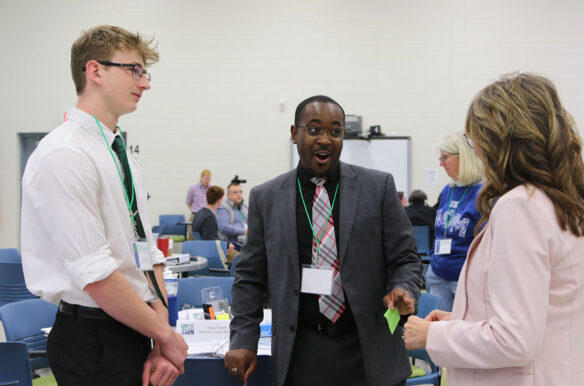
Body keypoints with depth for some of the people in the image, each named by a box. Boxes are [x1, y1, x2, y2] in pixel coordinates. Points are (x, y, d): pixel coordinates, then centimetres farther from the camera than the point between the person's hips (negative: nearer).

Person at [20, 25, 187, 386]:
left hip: (136, 337, 8)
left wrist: (160, 347, -1)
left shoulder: (124, 159, 12)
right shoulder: (65, 156, -17)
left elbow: (149, 258, 9)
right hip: (92, 341, -8)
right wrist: (165, 335, -11)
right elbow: (96, 276, -21)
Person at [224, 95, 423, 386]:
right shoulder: (265, 198, 4)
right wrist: (243, 340, 0)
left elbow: (405, 259, 3)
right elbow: (250, 277, 7)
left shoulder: (379, 187, 1)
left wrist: (403, 290, -17)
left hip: (368, 352, 0)